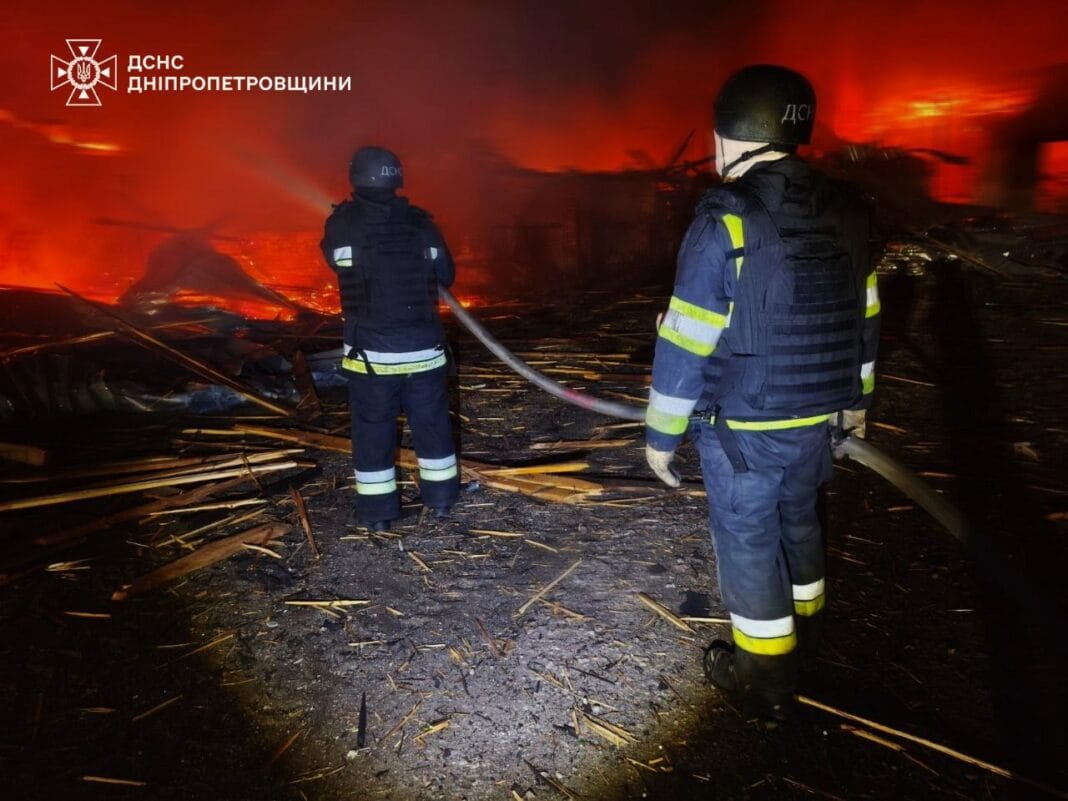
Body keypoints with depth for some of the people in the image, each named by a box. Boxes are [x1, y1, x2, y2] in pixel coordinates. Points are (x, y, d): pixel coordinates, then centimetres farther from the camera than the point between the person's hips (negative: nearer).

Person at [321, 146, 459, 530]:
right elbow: (446, 276, 9)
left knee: (372, 429, 10)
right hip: (423, 346, 2)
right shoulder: (421, 223, -3)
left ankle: (378, 510, 18)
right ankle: (440, 496, 27)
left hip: (370, 350, -2)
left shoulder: (341, 225, -8)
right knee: (432, 422, 15)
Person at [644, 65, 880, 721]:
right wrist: (856, 398, 23)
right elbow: (863, 316, 11)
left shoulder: (726, 223, -20)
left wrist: (662, 433, -9)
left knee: (747, 540, 9)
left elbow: (686, 344, -19)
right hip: (817, 417, 7)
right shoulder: (846, 213, 1)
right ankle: (804, 629, 47)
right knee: (798, 519, 26)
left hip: (742, 426, -7)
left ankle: (767, 677, 24)